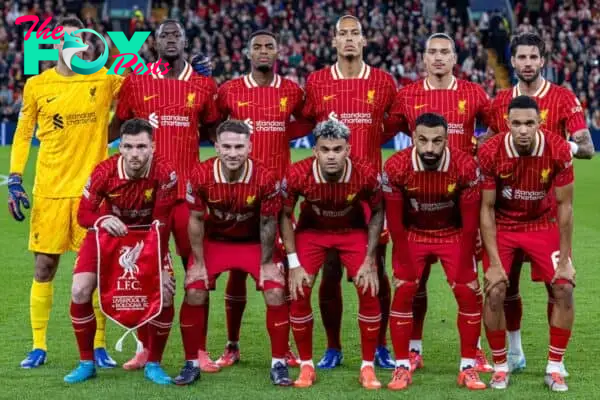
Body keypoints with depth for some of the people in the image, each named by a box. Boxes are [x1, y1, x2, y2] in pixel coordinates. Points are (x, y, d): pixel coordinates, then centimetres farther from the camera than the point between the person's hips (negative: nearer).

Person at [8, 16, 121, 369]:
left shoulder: (105, 79, 0)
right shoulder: (37, 85, 3)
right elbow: (23, 134, 9)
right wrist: (15, 180, 2)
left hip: (92, 189, -1)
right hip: (49, 190, 1)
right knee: (44, 267, 3)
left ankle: (99, 346, 13)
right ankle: (39, 347, 14)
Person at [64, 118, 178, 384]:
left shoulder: (165, 173, -28)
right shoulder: (104, 171, -25)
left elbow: (162, 223, -22)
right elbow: (83, 214, -16)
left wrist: (161, 266, -24)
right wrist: (102, 219, -39)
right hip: (108, 232, 1)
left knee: (165, 293, -17)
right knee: (80, 290, -15)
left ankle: (153, 364, 5)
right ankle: (87, 363, 3)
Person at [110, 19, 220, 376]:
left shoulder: (204, 86, 6)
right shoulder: (135, 83, 4)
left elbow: (213, 132, 17)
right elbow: (118, 126, 12)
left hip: (189, 189, 0)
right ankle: (145, 349, 15)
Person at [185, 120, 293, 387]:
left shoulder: (265, 179, -27)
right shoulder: (200, 176, -25)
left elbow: (268, 223, -13)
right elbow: (196, 220, -11)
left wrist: (267, 263, -8)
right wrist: (199, 262, -9)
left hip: (254, 242, -1)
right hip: (213, 241, 1)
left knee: (275, 294, -13)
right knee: (195, 294, -11)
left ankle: (279, 363, 2)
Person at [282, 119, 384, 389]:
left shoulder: (365, 174, -30)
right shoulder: (298, 174, -31)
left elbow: (377, 212, -10)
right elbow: (284, 215, -13)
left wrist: (370, 260, -12)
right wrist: (294, 263, -16)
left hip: (353, 232, 0)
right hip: (312, 231, 0)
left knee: (369, 291, -11)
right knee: (299, 294, -10)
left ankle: (368, 367, 5)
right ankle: (306, 365, 9)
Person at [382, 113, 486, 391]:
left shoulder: (465, 167, -26)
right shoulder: (396, 168, -26)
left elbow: (470, 222, -16)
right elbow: (395, 222, -15)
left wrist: (464, 270, -13)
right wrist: (405, 267, -13)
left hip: (454, 234, 0)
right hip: (412, 234, 0)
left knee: (469, 294, -7)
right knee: (403, 293, -10)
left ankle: (468, 368, 5)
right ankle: (402, 367, 1)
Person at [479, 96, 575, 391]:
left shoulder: (558, 150, -23)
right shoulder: (491, 153, -25)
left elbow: (564, 205, -13)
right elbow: (487, 208, -16)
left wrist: (565, 260, -12)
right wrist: (494, 263, -18)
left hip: (543, 224, 1)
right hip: (502, 226, -1)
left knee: (563, 289, -9)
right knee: (494, 292, -13)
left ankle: (554, 368, 6)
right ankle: (500, 367, 5)